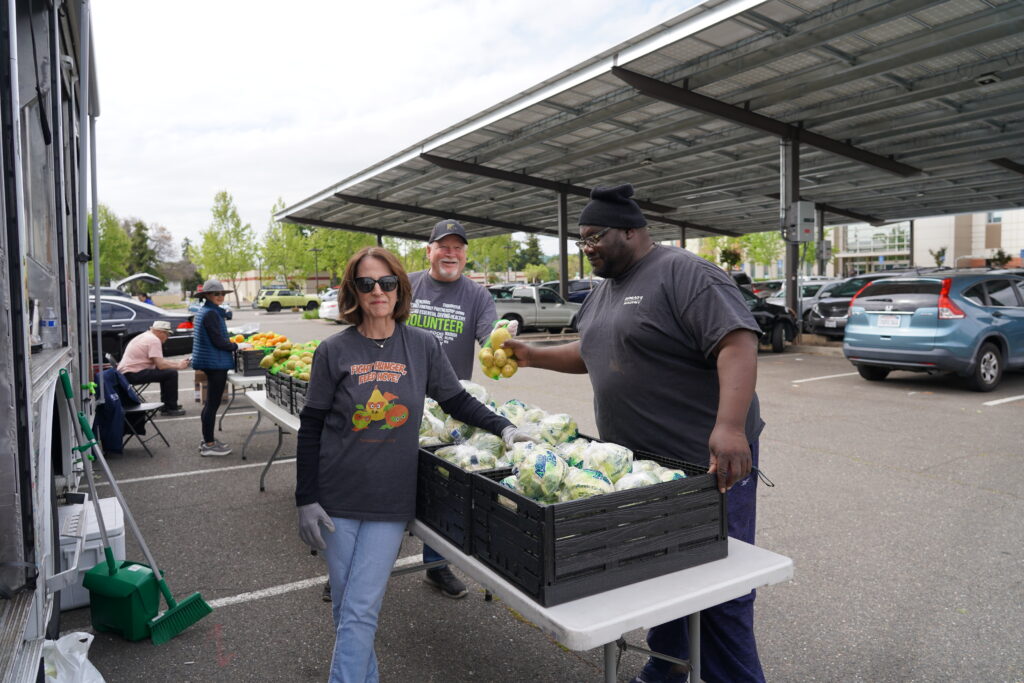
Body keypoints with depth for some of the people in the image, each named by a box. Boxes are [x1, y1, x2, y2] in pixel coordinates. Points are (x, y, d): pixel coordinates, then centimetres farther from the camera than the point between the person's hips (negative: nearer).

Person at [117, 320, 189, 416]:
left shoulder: (145, 336, 18)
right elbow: (160, 364, -21)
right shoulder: (154, 340, -14)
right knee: (171, 373, -15)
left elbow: (159, 361, 21)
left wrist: (178, 362, 14)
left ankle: (166, 405, 26)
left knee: (166, 371, 22)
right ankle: (171, 408, -7)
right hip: (133, 374, -11)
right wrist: (178, 366, -7)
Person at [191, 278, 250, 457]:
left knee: (211, 403, 18)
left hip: (210, 362, 11)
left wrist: (232, 344, 17)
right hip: (215, 363, -11)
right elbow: (218, 342, -20)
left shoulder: (203, 311, 15)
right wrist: (237, 346, -7)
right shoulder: (211, 313, -17)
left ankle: (207, 440, 27)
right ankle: (209, 445, 4)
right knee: (213, 403, -3)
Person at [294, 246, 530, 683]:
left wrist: (504, 428, -5)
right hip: (338, 499, 1)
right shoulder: (334, 352, -4)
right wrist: (306, 500, -3)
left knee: (361, 612, -2)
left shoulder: (423, 346, -2)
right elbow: (310, 429, 0)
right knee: (345, 608, 13)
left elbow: (457, 400, 9)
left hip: (392, 500, -1)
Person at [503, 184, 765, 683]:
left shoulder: (684, 274, -13)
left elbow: (737, 344, -23)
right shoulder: (603, 291, 15)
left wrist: (730, 425, -34)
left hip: (710, 463, -8)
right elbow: (590, 354, 28)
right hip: (636, 464, 8)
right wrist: (534, 356, 17)